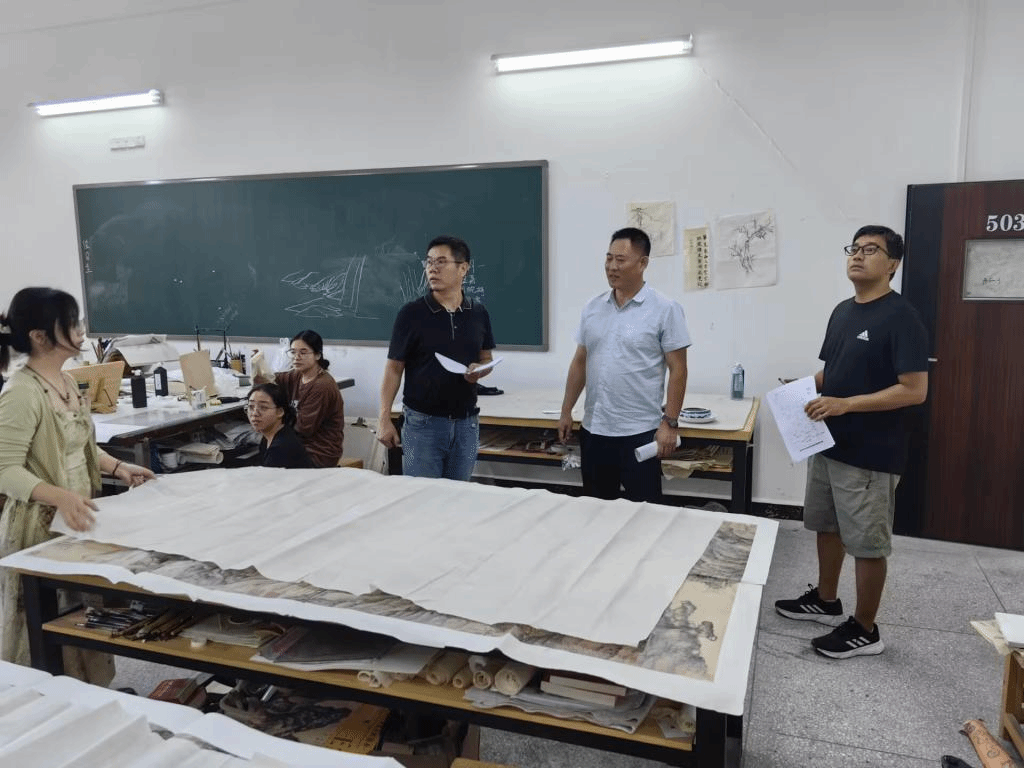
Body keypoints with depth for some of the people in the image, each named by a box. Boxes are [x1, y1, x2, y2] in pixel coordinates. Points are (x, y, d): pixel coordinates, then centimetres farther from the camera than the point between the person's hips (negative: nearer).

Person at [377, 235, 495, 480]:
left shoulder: (478, 313, 3)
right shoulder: (411, 313, -6)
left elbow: (487, 359, 14)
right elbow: (394, 368, -4)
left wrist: (479, 371, -10)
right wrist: (385, 419, -8)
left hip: (466, 422, 3)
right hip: (423, 421, -3)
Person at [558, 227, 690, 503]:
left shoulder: (665, 309, -7)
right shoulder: (592, 308, 7)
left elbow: (678, 370, -8)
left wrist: (670, 423, -13)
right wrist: (566, 411, 11)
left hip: (640, 432, -5)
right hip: (594, 429, 5)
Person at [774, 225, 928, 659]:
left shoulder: (901, 318, -16)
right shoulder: (842, 312, 10)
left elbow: (915, 390, -21)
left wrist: (845, 404, -26)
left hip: (870, 453, -8)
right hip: (828, 443, 9)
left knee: (866, 543, 4)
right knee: (827, 526, 20)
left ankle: (864, 631, 20)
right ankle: (825, 601, 38)